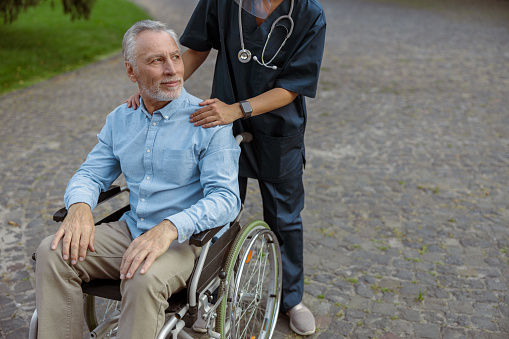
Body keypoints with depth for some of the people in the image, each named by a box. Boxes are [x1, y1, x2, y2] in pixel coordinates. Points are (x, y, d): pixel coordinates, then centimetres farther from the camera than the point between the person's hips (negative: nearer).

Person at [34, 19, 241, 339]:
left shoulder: (209, 122, -10)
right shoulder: (120, 119, 9)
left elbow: (226, 198, -18)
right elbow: (91, 174, 12)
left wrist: (170, 227, -35)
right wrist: (79, 206, -14)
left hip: (186, 241, -5)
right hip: (131, 230, 6)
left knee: (145, 279, -36)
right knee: (53, 252, -14)